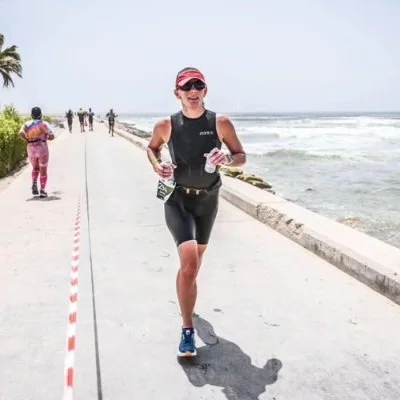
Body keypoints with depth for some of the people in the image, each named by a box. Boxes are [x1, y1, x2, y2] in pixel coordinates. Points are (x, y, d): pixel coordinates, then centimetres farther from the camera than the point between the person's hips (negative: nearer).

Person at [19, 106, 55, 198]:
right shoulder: (44, 124, 0)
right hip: (42, 149, -3)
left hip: (31, 149, 3)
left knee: (35, 168, 24)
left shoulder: (27, 124, 7)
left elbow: (21, 133, -10)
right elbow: (52, 136, -8)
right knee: (43, 171, 5)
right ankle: (42, 190, -5)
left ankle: (34, 184, 0)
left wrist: (27, 139, 7)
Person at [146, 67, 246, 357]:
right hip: (178, 199, -2)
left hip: (208, 199, 3)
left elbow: (242, 156, 0)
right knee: (189, 262, -20)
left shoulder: (220, 123, -8)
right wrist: (157, 165, -10)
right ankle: (188, 330, -6)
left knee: (195, 261, 20)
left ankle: (186, 303, 52)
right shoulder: (166, 125, -8)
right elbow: (152, 148, 11)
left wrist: (227, 159, -23)